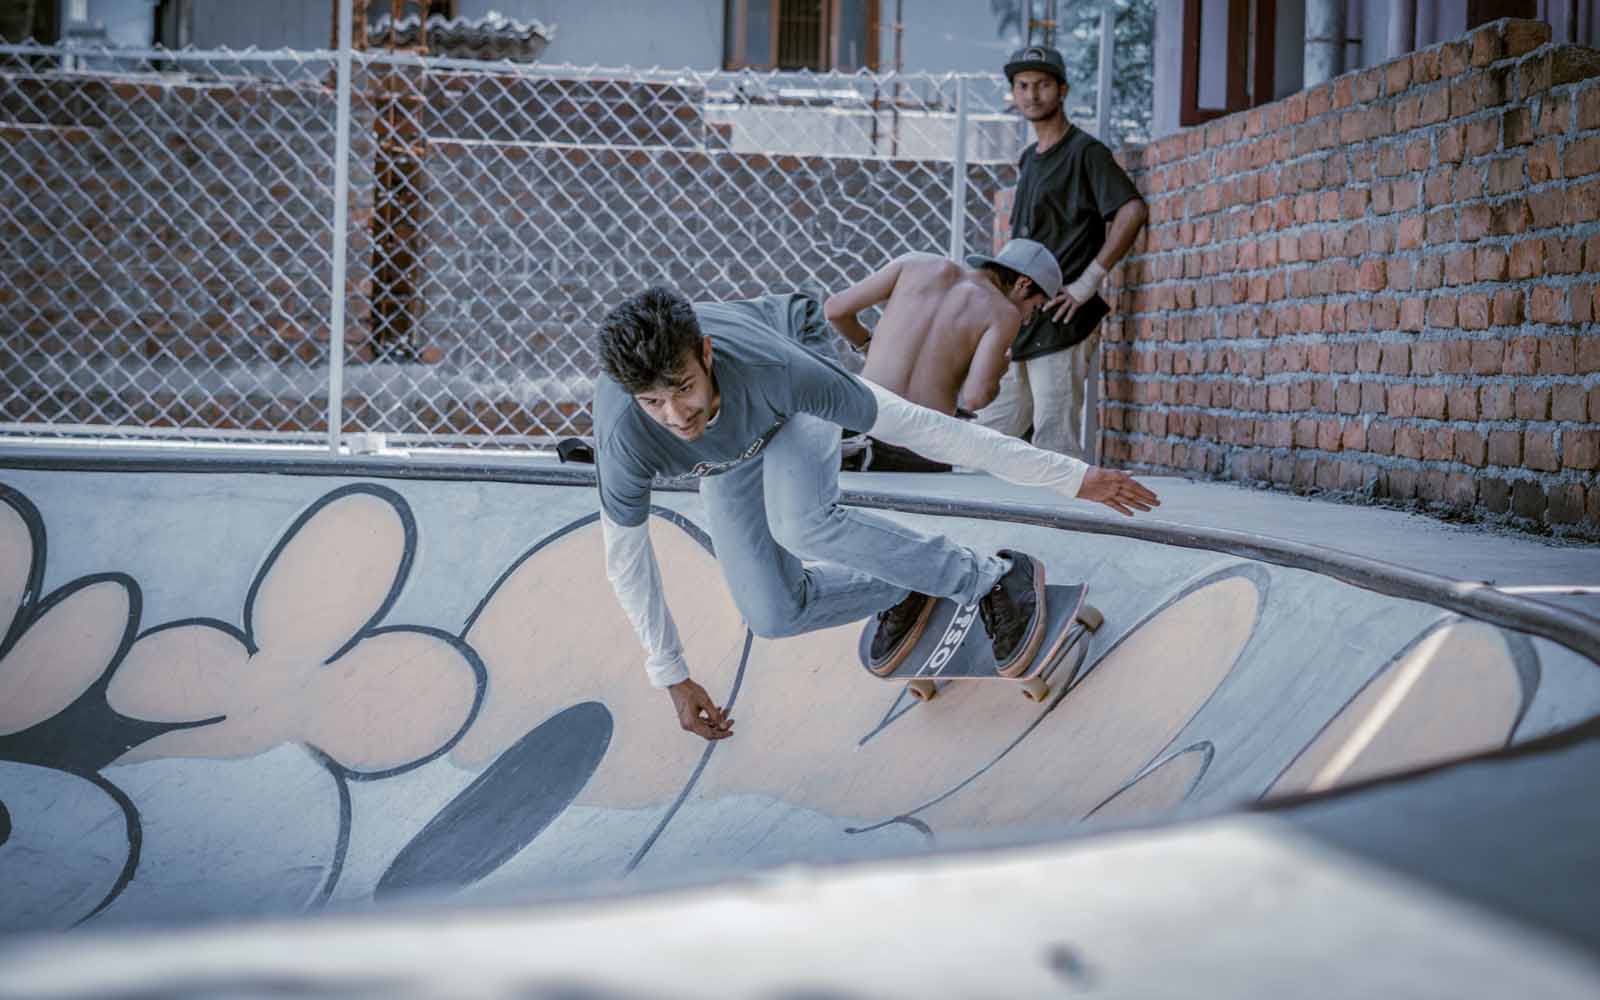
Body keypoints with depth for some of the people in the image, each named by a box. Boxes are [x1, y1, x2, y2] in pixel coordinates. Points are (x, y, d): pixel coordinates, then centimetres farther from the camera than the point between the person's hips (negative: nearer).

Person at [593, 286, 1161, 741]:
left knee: (800, 524, -35)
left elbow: (915, 425, -38)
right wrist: (673, 680, -12)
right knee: (774, 615, -9)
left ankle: (996, 579, -21)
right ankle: (899, 591, 18)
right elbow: (625, 563, -23)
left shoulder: (773, 367, -44)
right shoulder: (624, 440, -40)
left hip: (789, 410, -3)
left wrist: (1073, 478, -33)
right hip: (727, 463, 3)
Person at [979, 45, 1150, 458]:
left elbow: (1133, 211, -19)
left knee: (1055, 445, -11)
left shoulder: (1085, 151, -6)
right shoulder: (1029, 160, 20)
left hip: (1061, 324, -9)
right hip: (1020, 323, 9)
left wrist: (1089, 282, -20)